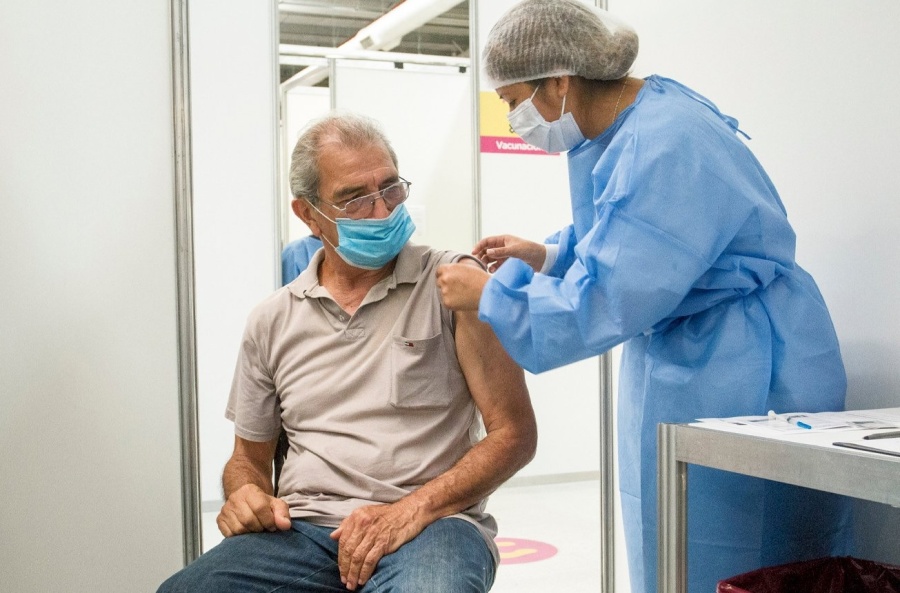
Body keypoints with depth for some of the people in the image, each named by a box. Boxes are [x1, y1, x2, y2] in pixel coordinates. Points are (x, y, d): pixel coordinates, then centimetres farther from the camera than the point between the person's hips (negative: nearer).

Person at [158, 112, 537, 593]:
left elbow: (514, 434, -2)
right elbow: (248, 458, 23)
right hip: (301, 531, 4)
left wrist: (412, 510, -16)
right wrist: (245, 497, -1)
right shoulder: (272, 322, 13)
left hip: (430, 524, -3)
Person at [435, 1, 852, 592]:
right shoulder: (634, 120, 7)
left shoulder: (663, 149, -25)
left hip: (740, 379, -10)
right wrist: (546, 255, 9)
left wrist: (488, 294, -13)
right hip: (678, 367, 10)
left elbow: (603, 303, -26)